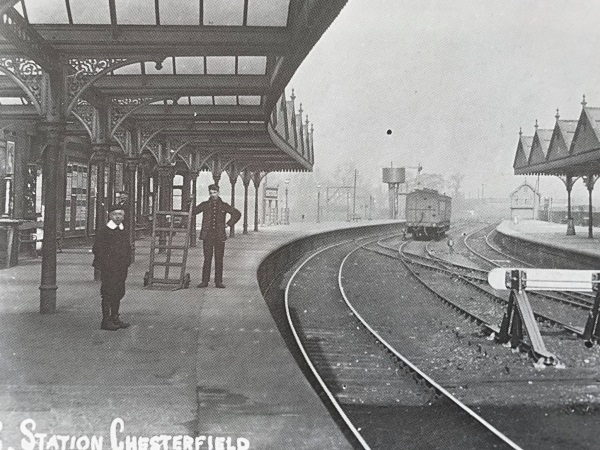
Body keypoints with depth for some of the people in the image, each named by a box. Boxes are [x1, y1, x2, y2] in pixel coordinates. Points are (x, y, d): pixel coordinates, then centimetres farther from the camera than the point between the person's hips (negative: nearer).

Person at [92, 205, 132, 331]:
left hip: (122, 269, 7)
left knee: (119, 292, 10)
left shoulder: (124, 232, 15)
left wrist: (127, 263, 9)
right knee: (108, 293, -5)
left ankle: (115, 318, 21)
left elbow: (128, 249, 22)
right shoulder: (103, 232, -5)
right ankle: (106, 321, 0)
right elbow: (97, 249, -8)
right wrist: (107, 264, -13)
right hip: (108, 269, -6)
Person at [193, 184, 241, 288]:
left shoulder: (223, 206, 8)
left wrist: (228, 224, 6)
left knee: (219, 260, 2)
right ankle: (205, 281, 3)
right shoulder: (205, 205, 9)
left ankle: (218, 282, 6)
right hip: (207, 236, 0)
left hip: (220, 236, 0)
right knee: (207, 259, -1)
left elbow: (237, 214, 14)